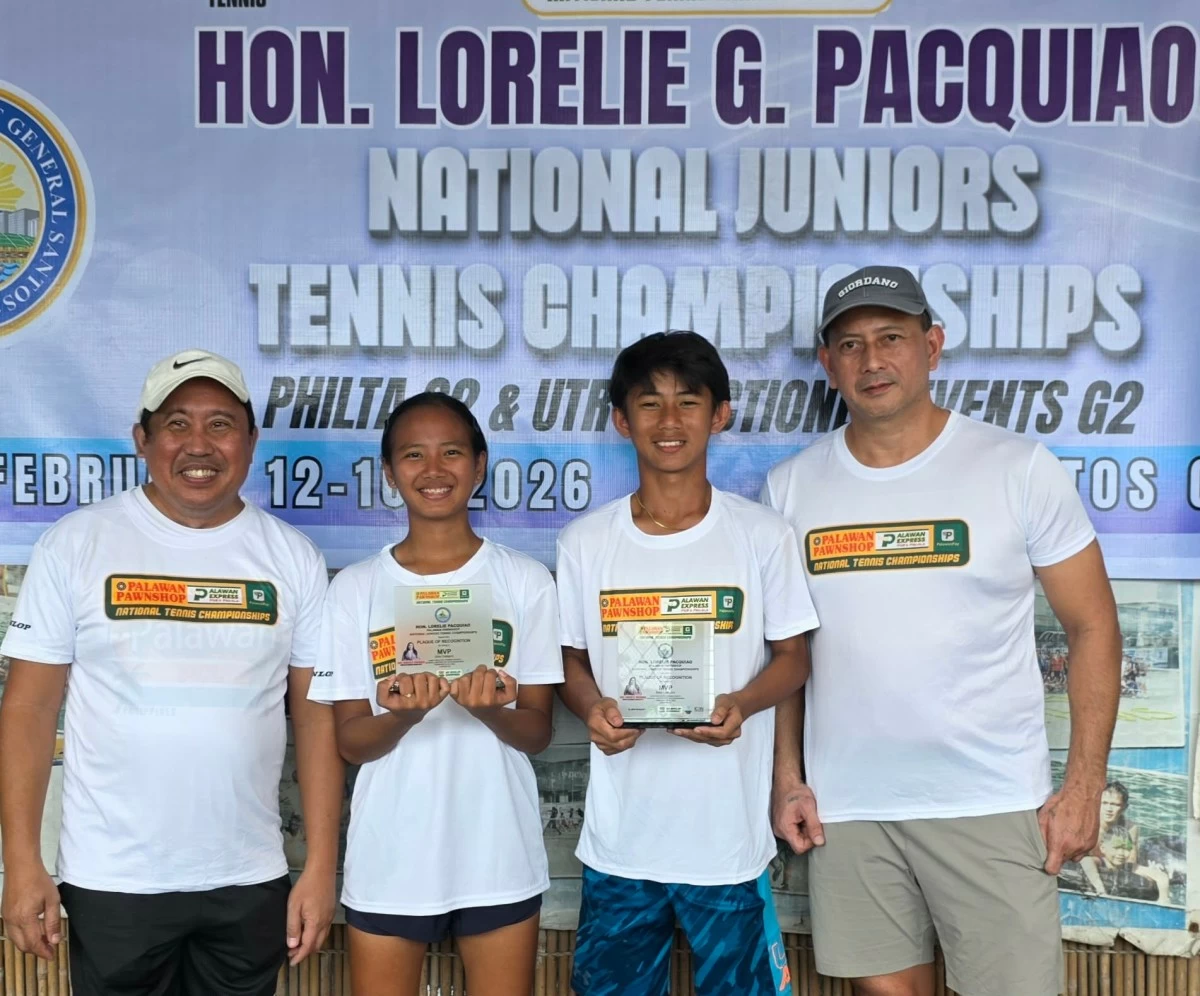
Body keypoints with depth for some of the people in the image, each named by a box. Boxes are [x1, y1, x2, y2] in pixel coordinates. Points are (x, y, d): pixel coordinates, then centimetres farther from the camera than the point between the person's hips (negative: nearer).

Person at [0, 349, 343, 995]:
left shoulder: (292, 557, 0)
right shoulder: (75, 543, -4)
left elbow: (318, 716, 1)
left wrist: (321, 867, -3)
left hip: (250, 881, 2)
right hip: (111, 881, -1)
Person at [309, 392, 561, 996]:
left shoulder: (526, 582, -3)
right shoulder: (355, 588, -2)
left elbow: (537, 733, -3)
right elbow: (350, 742, -2)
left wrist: (492, 709, -24)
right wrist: (403, 713, -23)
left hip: (499, 859, 0)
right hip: (388, 862, 0)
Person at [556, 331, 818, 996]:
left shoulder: (763, 536, -3)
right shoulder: (585, 542, 1)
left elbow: (792, 658, 2)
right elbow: (571, 661, 9)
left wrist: (740, 704, -18)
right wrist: (591, 707, -13)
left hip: (732, 837, -1)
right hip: (617, 841, 2)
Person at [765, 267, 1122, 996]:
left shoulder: (1021, 468, -4)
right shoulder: (790, 486, 3)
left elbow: (1093, 627, -1)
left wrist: (1085, 784, -7)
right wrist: (788, 777, 4)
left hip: (992, 802, -2)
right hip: (844, 806, 3)